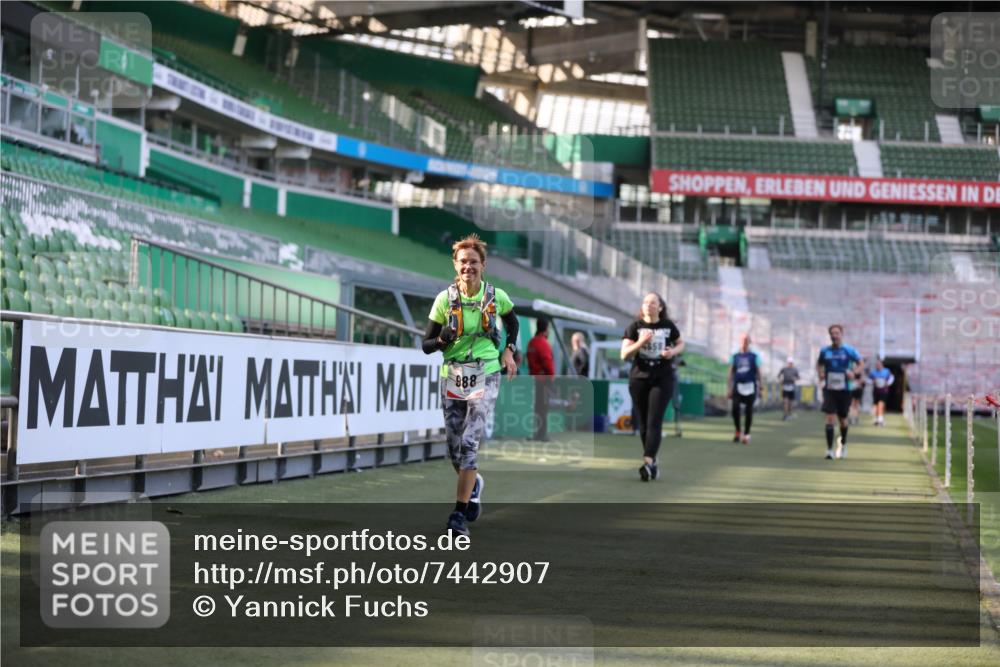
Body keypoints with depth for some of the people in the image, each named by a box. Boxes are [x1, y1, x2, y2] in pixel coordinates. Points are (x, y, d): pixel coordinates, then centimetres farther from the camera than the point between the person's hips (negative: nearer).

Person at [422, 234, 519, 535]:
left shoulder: (496, 296, -1)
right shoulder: (445, 299, -3)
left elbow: (512, 322, 21)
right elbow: (427, 345, 0)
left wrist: (509, 351, 9)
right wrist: (442, 339, -20)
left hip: (485, 377, -2)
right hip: (452, 377, 2)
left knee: (469, 442, -16)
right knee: (454, 449, 8)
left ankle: (460, 512, -12)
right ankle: (474, 484, 40)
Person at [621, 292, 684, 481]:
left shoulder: (668, 326, 2)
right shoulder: (635, 327, 0)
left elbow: (681, 344, 18)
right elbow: (624, 354, -5)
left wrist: (673, 351, -5)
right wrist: (640, 342, -22)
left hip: (663, 379, -2)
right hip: (639, 378, 2)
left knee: (654, 422, -13)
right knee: (643, 423, 8)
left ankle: (648, 462, -23)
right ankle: (653, 461, 25)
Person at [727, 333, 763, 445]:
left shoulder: (754, 356, 4)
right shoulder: (735, 356, 10)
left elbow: (758, 373, 4)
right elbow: (731, 374, 12)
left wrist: (760, 387, -3)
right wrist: (729, 389, 5)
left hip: (750, 387, -1)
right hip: (738, 386, 1)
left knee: (749, 411, 0)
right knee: (735, 408, -13)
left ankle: (746, 434, 11)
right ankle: (738, 431, 5)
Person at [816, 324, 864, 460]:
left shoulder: (849, 350, -2)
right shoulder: (824, 351, 3)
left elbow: (861, 364, 2)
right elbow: (819, 365, 19)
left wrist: (854, 372, -17)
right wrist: (820, 374, -1)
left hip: (844, 390, 0)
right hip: (829, 389, 0)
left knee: (843, 419, 13)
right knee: (829, 417, -13)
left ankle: (843, 444, 39)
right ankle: (829, 449, -12)